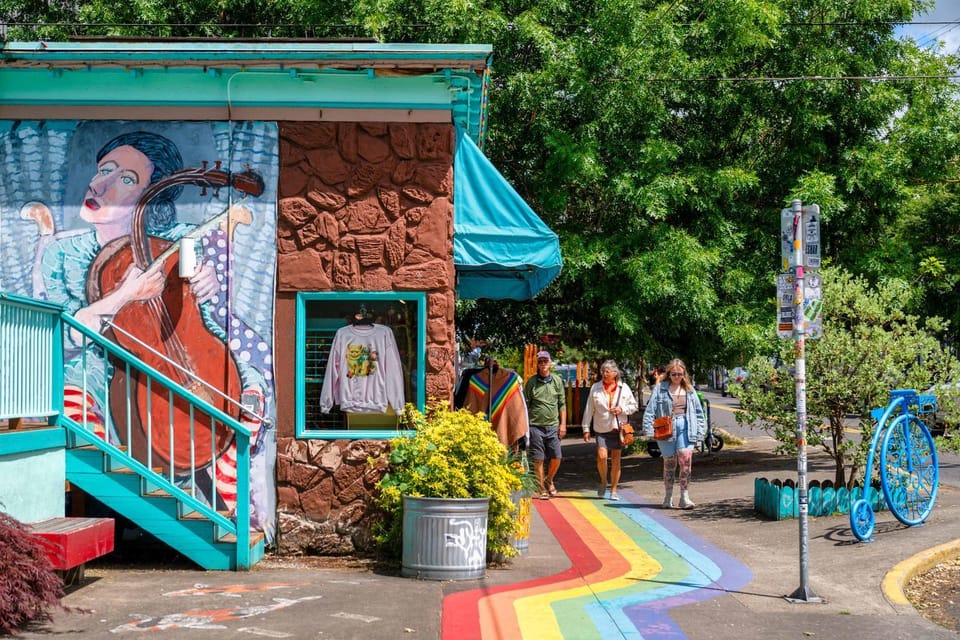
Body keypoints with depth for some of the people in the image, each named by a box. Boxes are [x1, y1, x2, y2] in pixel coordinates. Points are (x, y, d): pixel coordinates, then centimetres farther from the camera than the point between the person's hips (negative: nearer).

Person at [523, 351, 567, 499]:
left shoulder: (557, 381, 8)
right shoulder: (531, 382, 3)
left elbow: (562, 404, 10)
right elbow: (525, 405, 6)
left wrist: (563, 424, 4)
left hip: (553, 426, 2)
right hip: (535, 425, -2)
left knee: (556, 458, 1)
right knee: (538, 459, 0)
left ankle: (549, 481, 26)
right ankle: (541, 489, 9)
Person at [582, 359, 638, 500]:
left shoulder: (624, 388, 4)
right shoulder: (595, 388, 2)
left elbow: (634, 405, 11)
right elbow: (589, 410, 5)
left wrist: (622, 409, -8)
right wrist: (586, 429, 3)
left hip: (618, 429, 1)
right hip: (601, 429, -1)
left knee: (616, 460, 4)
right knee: (602, 456, -16)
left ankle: (613, 490, 14)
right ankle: (603, 481, 11)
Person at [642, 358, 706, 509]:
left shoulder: (689, 389, 12)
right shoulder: (660, 388, 3)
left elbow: (698, 411, 15)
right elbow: (651, 409, -2)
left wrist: (700, 430, 8)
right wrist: (649, 429, -11)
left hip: (685, 427, 1)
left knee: (686, 457, -14)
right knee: (669, 462, 5)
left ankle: (685, 497, -9)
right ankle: (668, 498, 18)